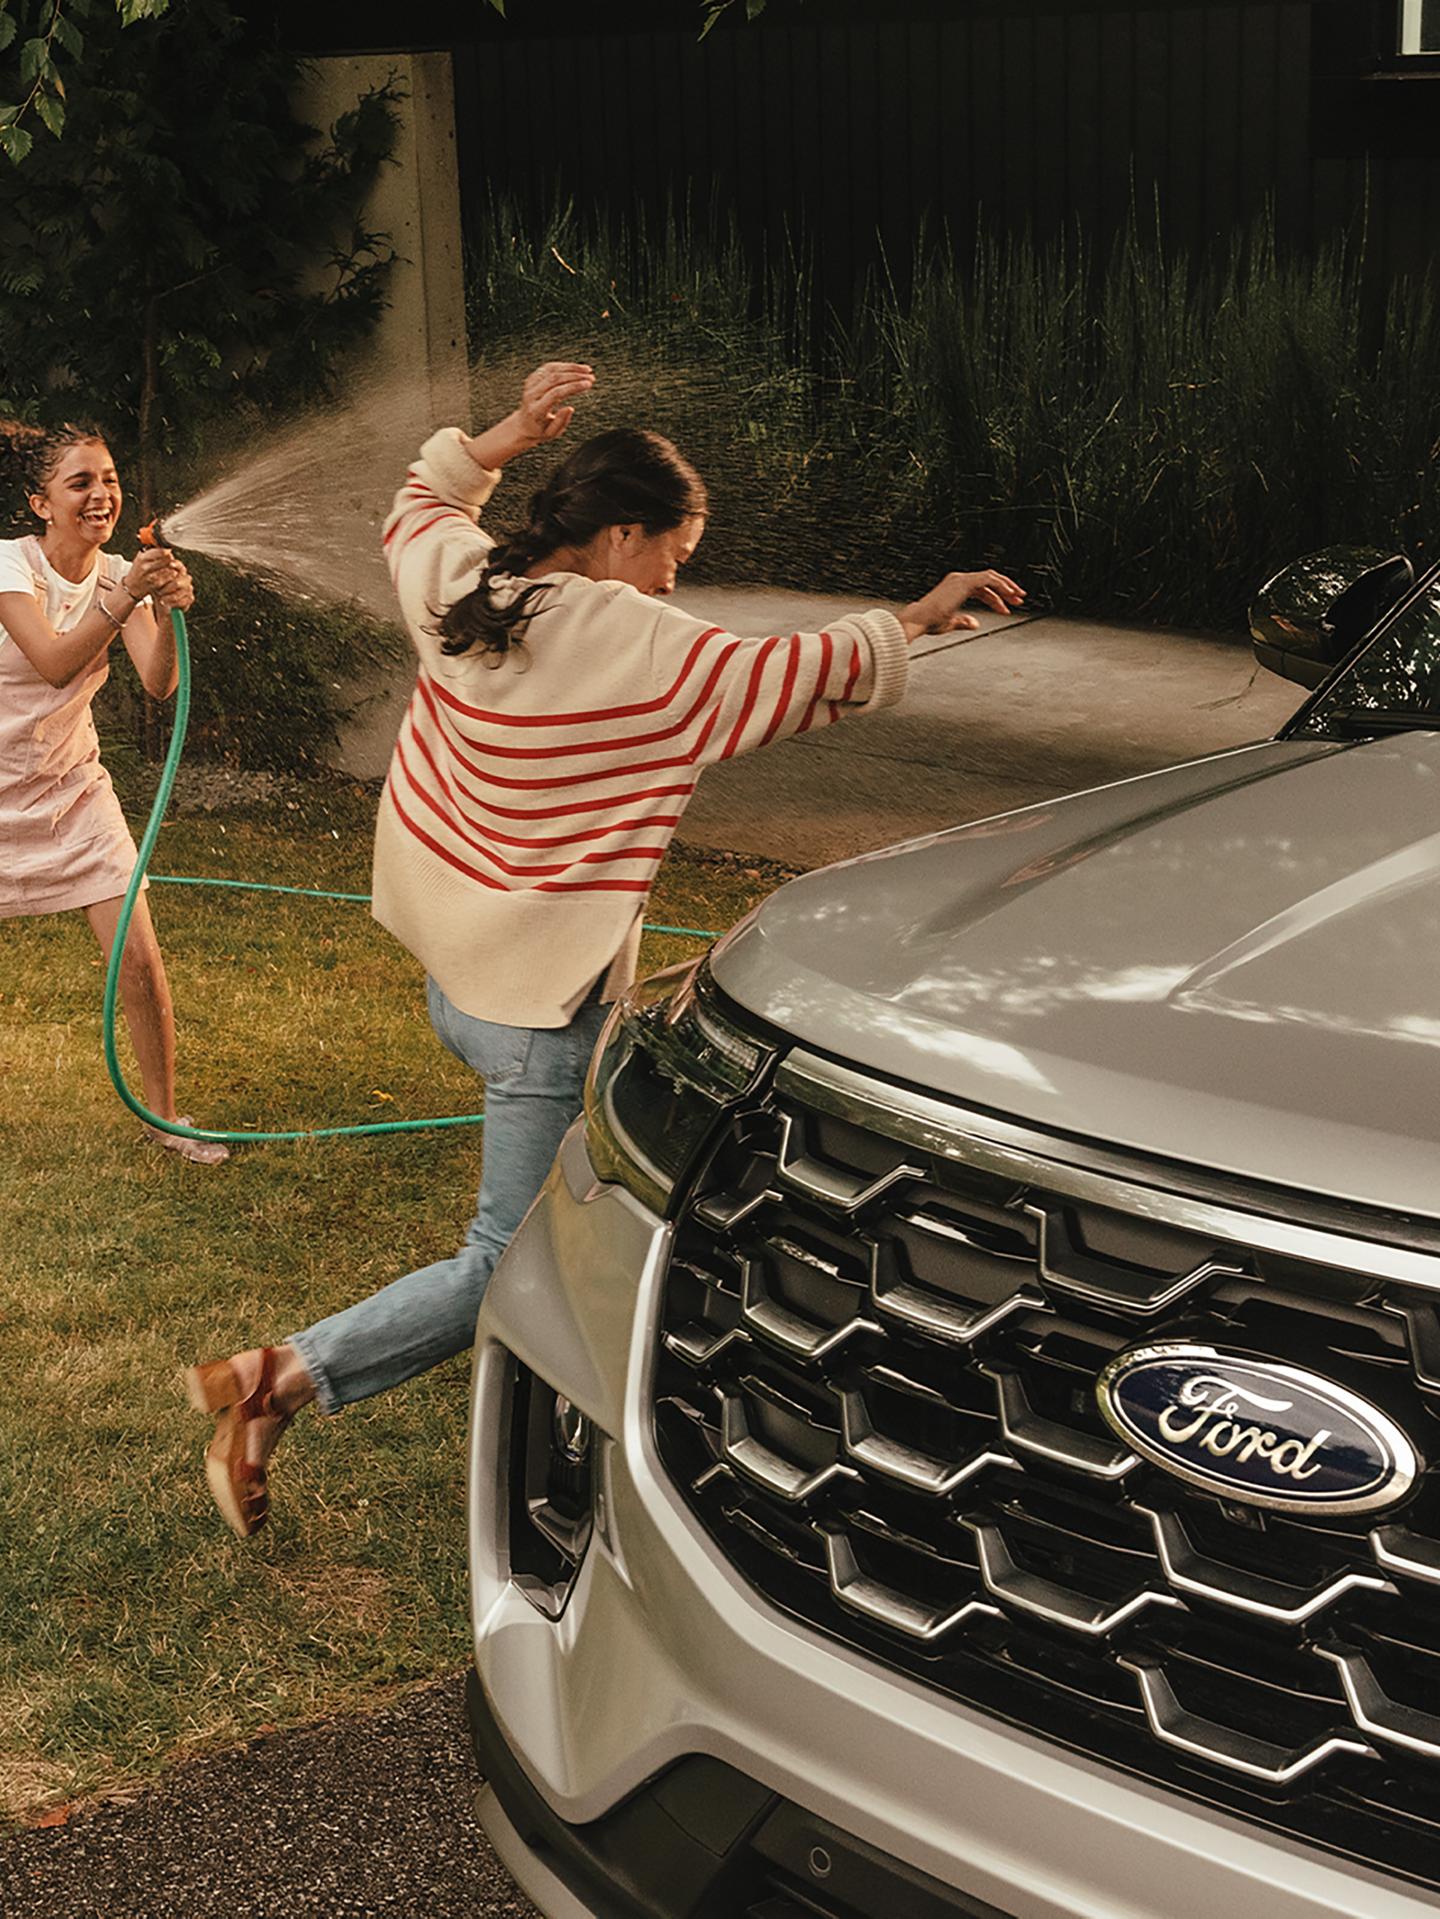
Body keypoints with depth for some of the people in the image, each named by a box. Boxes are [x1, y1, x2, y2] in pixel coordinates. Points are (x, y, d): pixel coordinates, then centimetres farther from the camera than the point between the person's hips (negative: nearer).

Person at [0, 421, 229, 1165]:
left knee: (140, 961, -3)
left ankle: (162, 1112, 13)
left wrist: (168, 611, -34)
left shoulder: (120, 574, -4)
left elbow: (158, 685, -17)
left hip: (72, 785, 4)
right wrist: (124, 598, -43)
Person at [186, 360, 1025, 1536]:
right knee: (510, 1268, 0)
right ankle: (278, 1381, -7)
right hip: (542, 1005, -9)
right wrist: (920, 616, 7)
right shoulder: (649, 652, -19)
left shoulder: (458, 585, -2)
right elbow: (818, 673, -8)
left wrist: (511, 435, 18)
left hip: (451, 976, 9)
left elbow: (418, 505, 23)